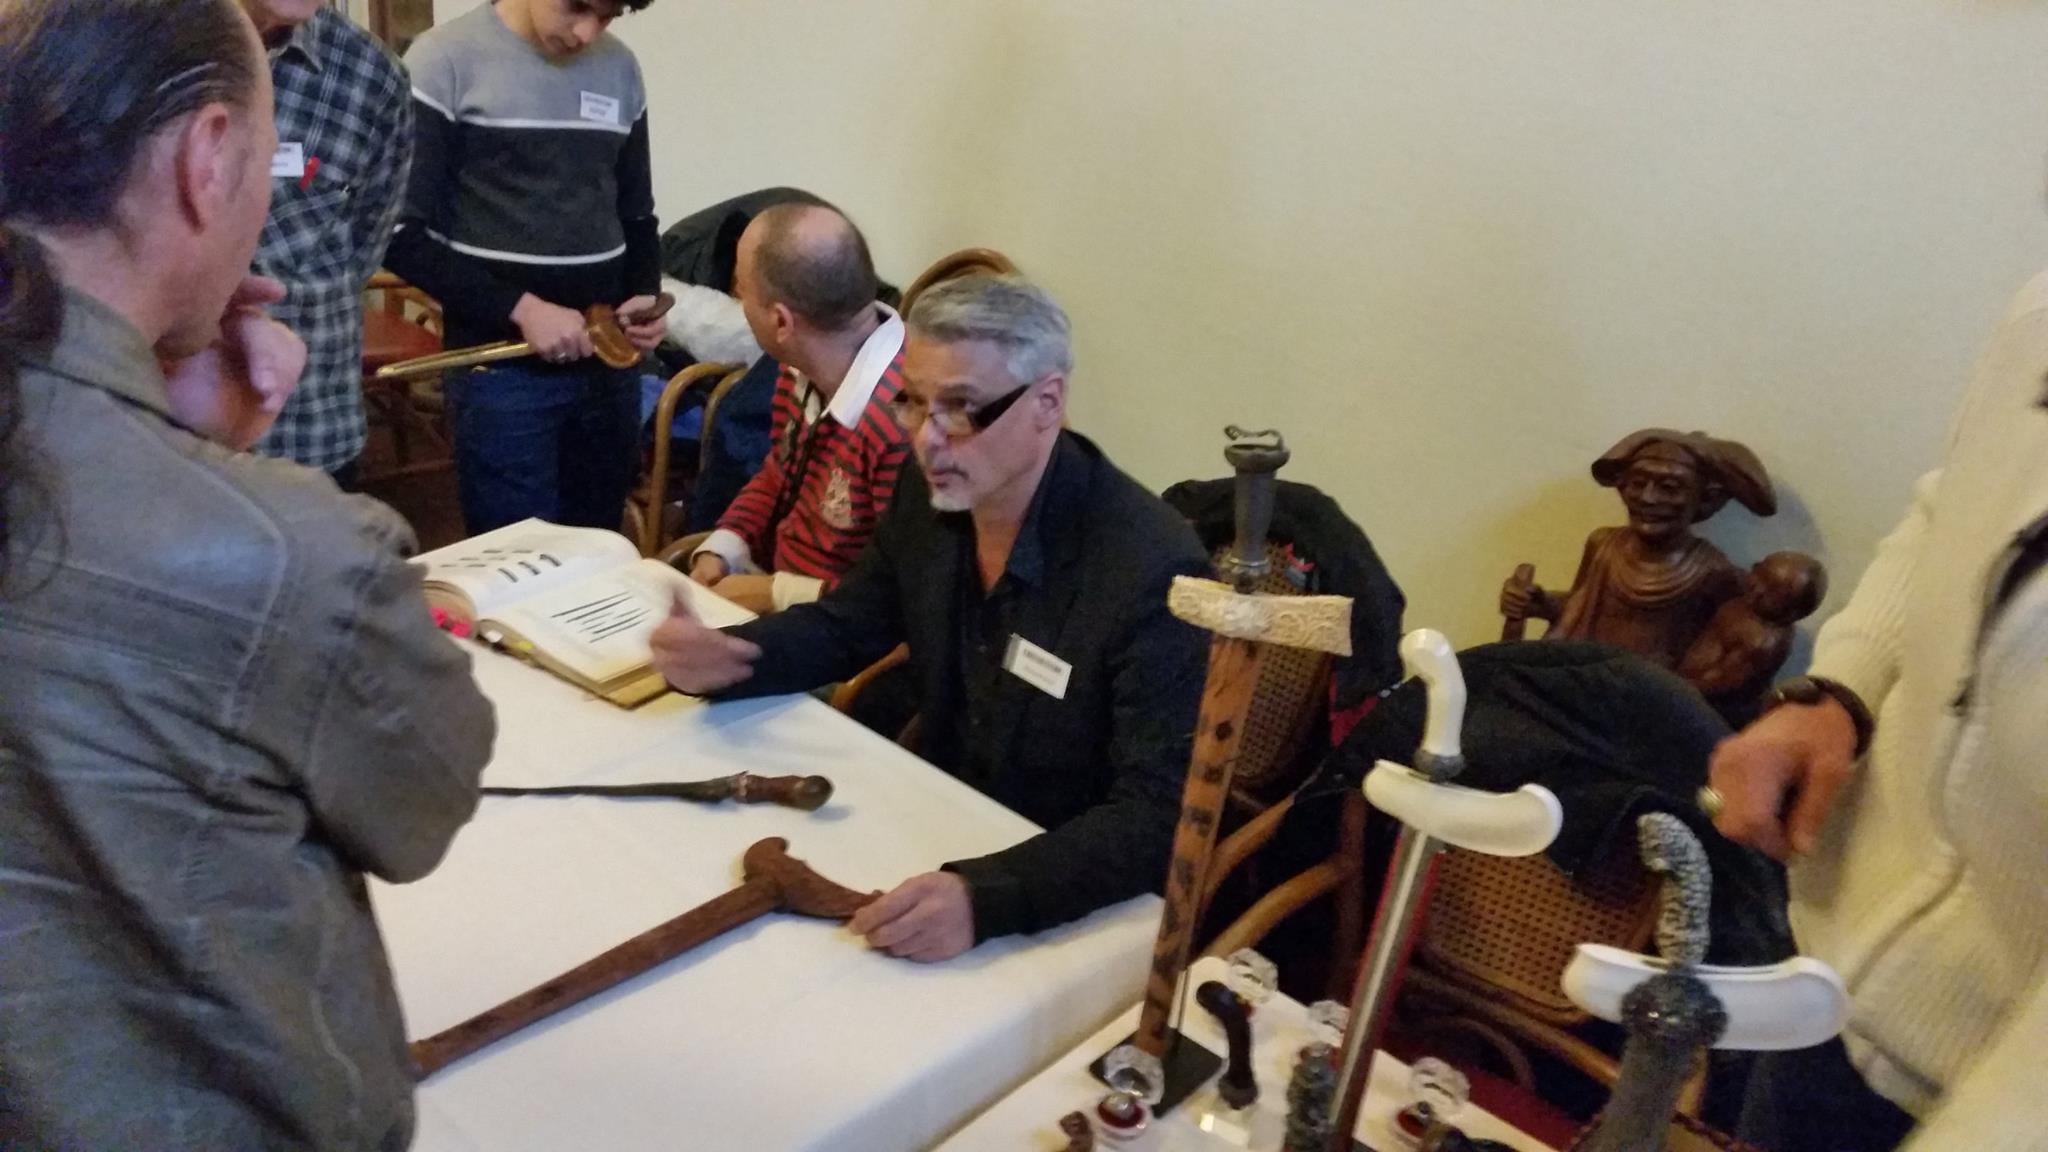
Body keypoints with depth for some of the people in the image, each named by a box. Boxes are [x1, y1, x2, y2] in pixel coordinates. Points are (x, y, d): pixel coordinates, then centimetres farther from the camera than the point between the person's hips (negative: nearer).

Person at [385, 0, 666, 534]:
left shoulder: (621, 68, 9)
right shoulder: (446, 60, -5)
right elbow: (403, 235, -8)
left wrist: (644, 295, -2)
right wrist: (519, 310, -17)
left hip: (608, 362, 5)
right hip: (502, 368, -4)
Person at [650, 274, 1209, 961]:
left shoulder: (1152, 573, -27)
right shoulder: (931, 495, -5)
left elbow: (1159, 818, -30)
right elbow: (846, 625, 10)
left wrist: (985, 896, -45)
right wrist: (716, 658, -10)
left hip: (1076, 908, -6)